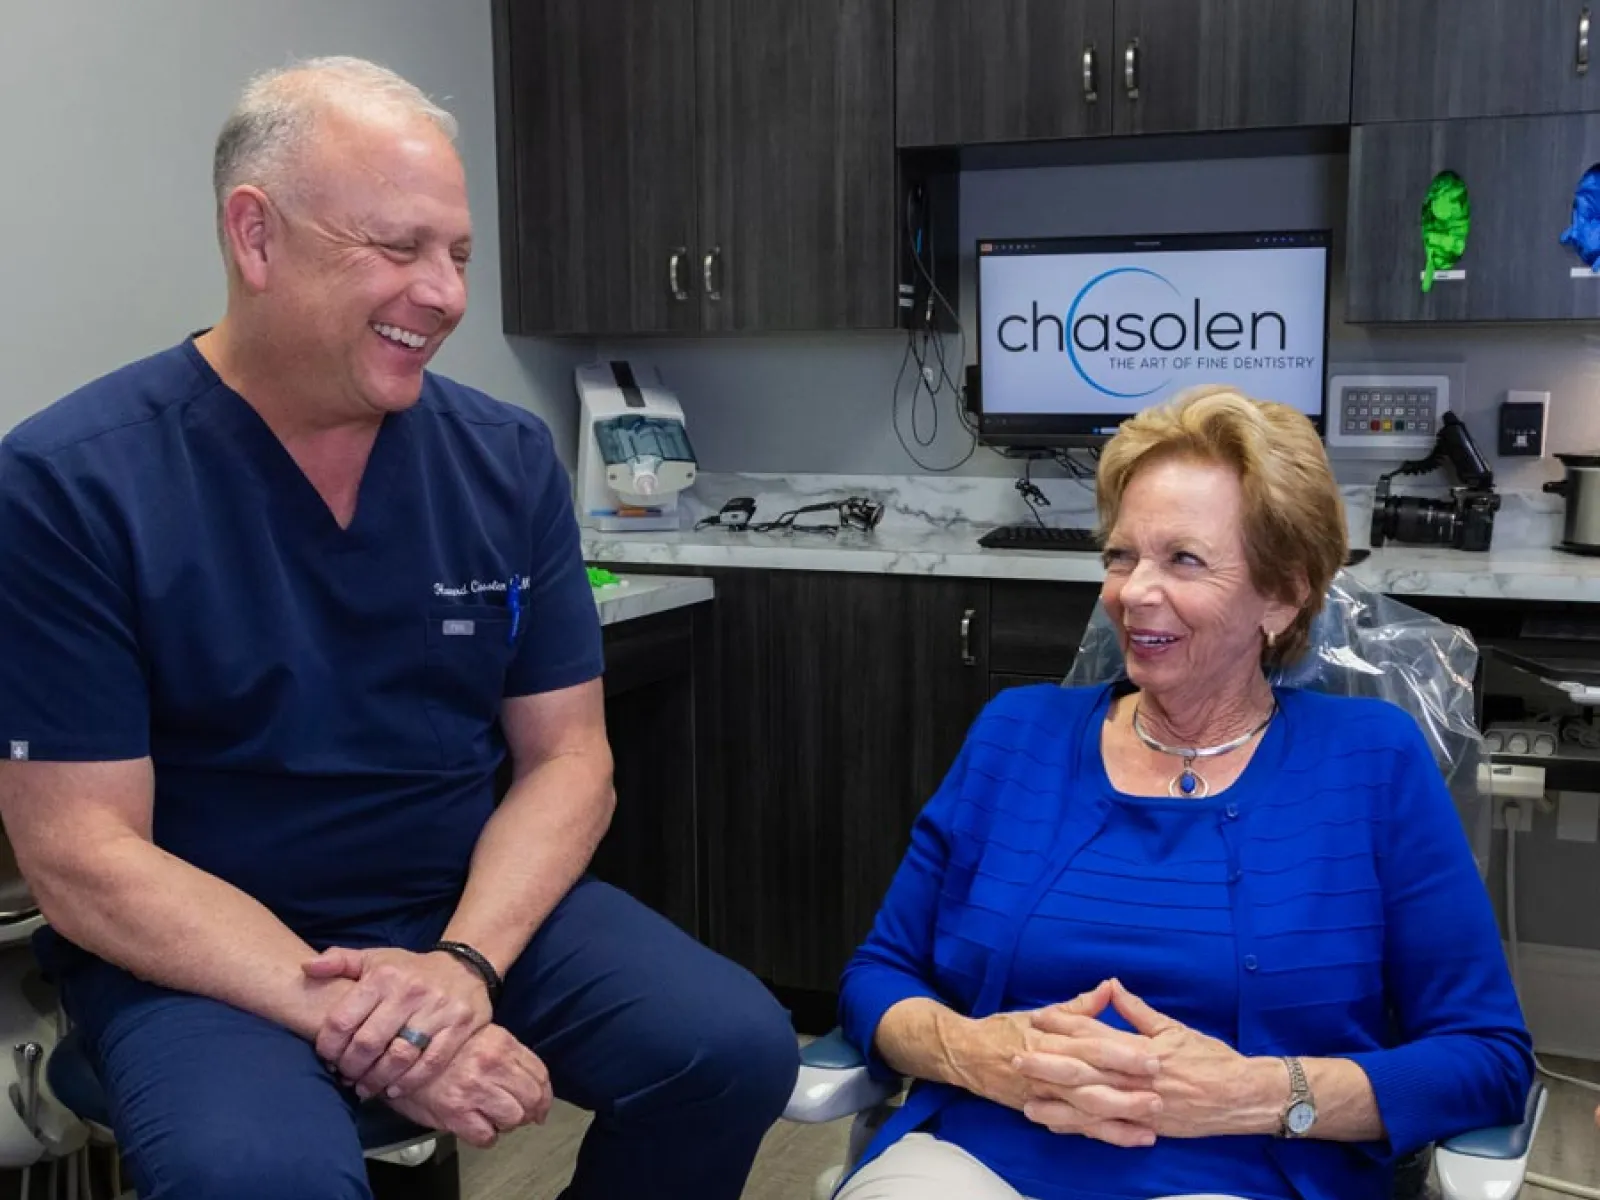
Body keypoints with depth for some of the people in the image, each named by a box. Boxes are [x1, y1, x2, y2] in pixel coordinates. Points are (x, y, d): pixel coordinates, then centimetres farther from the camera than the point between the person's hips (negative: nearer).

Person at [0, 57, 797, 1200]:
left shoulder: (508, 458, -1)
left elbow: (568, 759, 0)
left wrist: (466, 962, -18)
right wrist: (342, 1018, -24)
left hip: (477, 905, 4)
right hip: (199, 947, -3)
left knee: (736, 1049, -16)